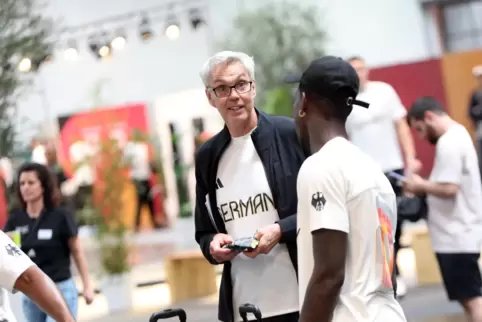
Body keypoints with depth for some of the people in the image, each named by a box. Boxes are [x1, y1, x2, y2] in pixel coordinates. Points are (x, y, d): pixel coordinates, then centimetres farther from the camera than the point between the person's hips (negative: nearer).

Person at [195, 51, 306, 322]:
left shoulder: (291, 133, -2)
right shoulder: (208, 156, 11)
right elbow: (204, 232, 18)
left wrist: (281, 230, -16)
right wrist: (213, 244, -4)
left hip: (303, 300, -4)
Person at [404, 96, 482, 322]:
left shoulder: (447, 143, -18)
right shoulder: (459, 134, 15)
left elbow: (449, 188, -26)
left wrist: (422, 186, -10)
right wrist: (426, 187, 8)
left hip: (456, 236, -10)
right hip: (461, 233, 10)